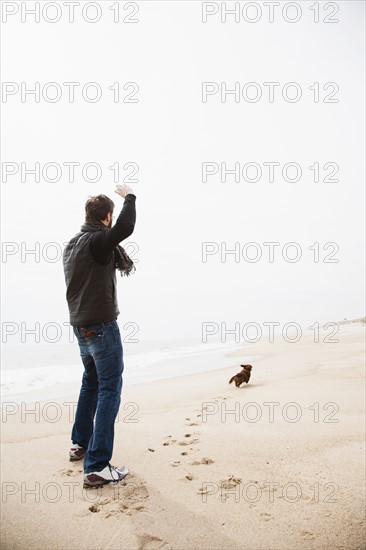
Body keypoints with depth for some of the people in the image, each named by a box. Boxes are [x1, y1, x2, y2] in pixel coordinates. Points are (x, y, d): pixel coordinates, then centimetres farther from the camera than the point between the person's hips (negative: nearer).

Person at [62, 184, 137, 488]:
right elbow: (125, 227, -34)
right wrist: (129, 197, -17)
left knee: (91, 382, 23)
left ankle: (80, 443, 35)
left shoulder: (72, 245, 11)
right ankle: (97, 467, -4)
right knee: (110, 389, -5)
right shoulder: (97, 241, -16)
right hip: (101, 325, -9)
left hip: (80, 326, 9)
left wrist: (116, 258, 23)